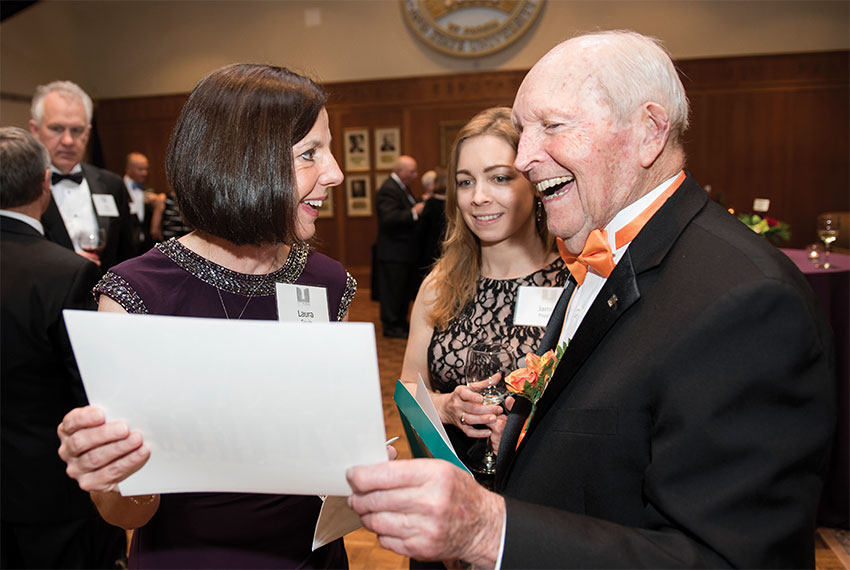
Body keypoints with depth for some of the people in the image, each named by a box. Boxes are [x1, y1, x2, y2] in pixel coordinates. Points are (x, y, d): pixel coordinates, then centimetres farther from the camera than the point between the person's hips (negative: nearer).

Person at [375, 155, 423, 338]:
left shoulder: (403, 187, 15)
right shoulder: (388, 190, -18)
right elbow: (389, 218, -28)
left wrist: (420, 204, 7)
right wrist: (413, 212, -29)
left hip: (406, 250, 10)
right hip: (393, 252, -10)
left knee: (406, 289, 17)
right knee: (393, 290, -1)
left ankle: (401, 322, 28)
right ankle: (390, 326, 8)